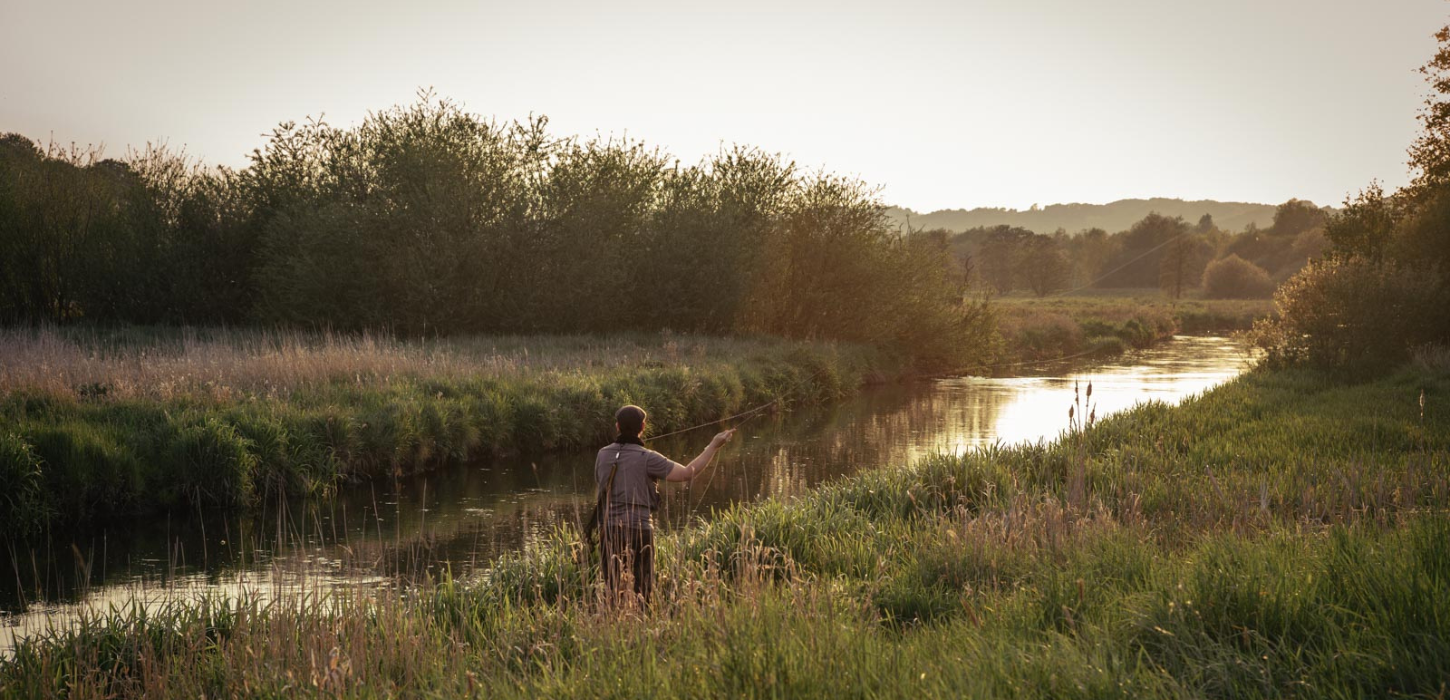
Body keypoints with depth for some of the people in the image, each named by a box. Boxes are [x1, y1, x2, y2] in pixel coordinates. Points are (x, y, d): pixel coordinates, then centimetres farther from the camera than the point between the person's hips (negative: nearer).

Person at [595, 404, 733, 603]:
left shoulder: (603, 454, 4)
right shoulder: (646, 458, -10)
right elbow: (687, 473, -13)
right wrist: (713, 446, -9)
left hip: (609, 528, 4)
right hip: (639, 529, -4)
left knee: (612, 589, 11)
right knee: (643, 590, 5)